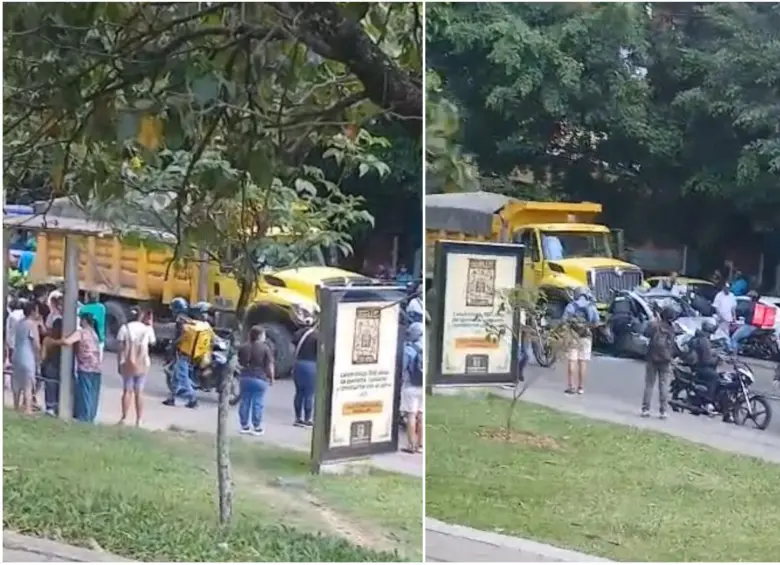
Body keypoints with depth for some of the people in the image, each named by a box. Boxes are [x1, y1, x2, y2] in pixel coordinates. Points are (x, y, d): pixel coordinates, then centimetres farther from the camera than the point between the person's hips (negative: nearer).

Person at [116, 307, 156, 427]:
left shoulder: (125, 328, -6)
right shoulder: (147, 329, -3)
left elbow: (121, 347, -6)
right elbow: (153, 342, 13)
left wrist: (120, 363, 2)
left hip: (128, 364, -1)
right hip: (142, 364, 1)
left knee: (127, 391, 7)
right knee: (139, 392, 7)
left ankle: (123, 418, 4)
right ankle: (139, 420, 6)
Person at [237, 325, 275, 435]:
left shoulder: (243, 347, 8)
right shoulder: (265, 348, -8)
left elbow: (239, 363, 18)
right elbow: (270, 365, -9)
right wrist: (271, 378, 1)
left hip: (245, 377, 5)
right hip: (260, 378, -4)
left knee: (244, 402, 9)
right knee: (257, 403, 1)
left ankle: (244, 426, 14)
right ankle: (257, 427, 4)